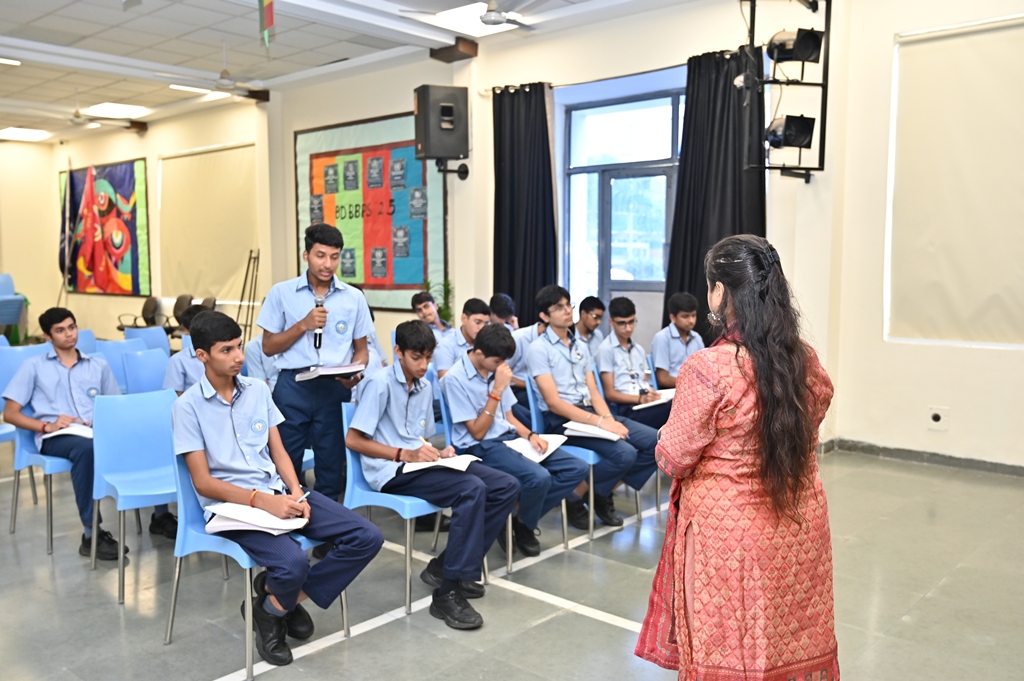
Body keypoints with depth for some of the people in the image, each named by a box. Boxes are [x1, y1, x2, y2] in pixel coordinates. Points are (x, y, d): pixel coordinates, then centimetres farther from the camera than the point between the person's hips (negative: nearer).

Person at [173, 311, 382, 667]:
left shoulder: (258, 389, 9)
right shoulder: (187, 406, -6)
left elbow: (279, 451, 11)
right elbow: (203, 482, -10)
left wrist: (296, 491, -9)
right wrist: (261, 501, -22)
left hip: (278, 491, 6)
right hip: (230, 504, -5)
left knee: (367, 537, -10)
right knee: (293, 562, -34)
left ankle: (282, 600, 5)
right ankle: (271, 610, 4)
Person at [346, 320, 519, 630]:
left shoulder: (423, 387, 17)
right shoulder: (380, 383, -8)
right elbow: (353, 439, -11)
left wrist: (439, 452, 0)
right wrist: (404, 454, -18)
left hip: (420, 463, 8)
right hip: (391, 471, -8)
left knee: (507, 487, -6)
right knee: (472, 489, -31)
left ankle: (447, 565, -2)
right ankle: (448, 593, -24)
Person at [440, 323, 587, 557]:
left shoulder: (495, 370, 7)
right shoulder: (455, 379, -14)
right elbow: (478, 432, -15)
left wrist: (530, 435, -4)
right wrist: (497, 390, -20)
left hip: (510, 438, 8)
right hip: (481, 448, -8)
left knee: (577, 469, -5)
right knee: (539, 477, -33)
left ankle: (523, 520, 3)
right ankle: (523, 528, -1)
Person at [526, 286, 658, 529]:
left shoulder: (581, 347, 16)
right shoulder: (538, 349, -7)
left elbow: (594, 393, 12)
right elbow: (554, 402, -15)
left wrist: (609, 419, -10)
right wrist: (600, 422, -22)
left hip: (591, 412, 8)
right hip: (561, 420, -7)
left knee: (654, 441, -6)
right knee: (624, 453, -27)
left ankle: (604, 494, 7)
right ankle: (575, 495, -4)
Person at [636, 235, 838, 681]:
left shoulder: (707, 369, -23)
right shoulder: (806, 363, -5)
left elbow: (672, 459, -14)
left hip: (729, 532, -5)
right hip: (800, 531, 5)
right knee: (794, 644, 20)